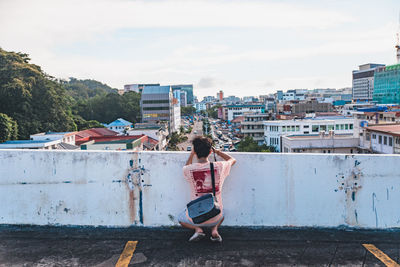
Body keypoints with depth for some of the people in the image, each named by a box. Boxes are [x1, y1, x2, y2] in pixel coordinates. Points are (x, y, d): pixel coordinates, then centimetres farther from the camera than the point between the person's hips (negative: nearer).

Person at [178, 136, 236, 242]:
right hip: (215, 217, 2)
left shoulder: (188, 170, -14)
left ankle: (197, 229, 4)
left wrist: (192, 153, 20)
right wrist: (216, 151, 18)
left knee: (181, 218, 32)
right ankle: (214, 229, 9)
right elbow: (233, 160, 13)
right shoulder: (219, 167, -12)